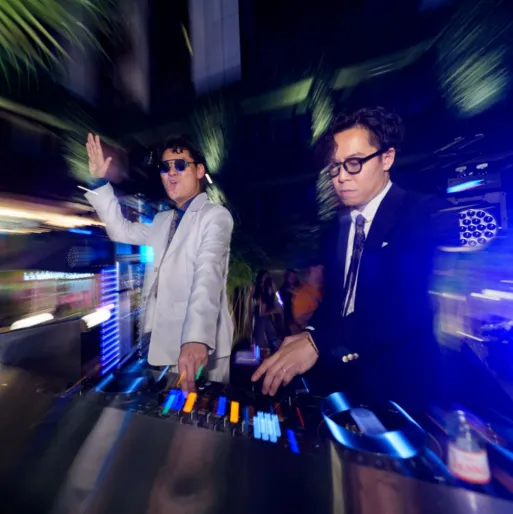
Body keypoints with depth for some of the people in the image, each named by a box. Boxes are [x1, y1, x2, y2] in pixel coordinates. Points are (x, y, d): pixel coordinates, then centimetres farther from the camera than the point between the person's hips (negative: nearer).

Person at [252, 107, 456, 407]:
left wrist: (319, 341, -31)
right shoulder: (337, 228, 6)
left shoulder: (427, 215, -11)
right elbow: (334, 300, 9)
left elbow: (410, 304, -26)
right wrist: (306, 336, -4)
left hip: (400, 388, -4)